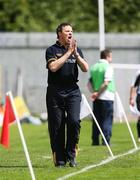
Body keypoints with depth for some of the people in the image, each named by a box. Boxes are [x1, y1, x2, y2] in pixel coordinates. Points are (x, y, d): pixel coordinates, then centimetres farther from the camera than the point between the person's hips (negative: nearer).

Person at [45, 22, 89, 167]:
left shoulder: (77, 50, 14)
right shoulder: (52, 50, 1)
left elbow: (85, 69, 4)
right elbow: (53, 67, -16)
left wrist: (76, 54, -9)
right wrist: (68, 52, -12)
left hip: (73, 91, 2)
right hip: (55, 92, -2)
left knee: (74, 121, -16)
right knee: (56, 126, -2)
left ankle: (70, 154, -2)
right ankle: (59, 159, 6)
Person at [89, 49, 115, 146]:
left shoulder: (94, 67, 11)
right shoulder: (108, 67, -8)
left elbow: (90, 82, 10)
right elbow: (106, 83, -17)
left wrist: (95, 92, 7)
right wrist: (98, 93, -11)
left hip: (96, 98, 6)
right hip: (107, 97, -6)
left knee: (97, 120, 10)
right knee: (107, 120, -2)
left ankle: (95, 141, 9)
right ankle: (106, 141, -7)